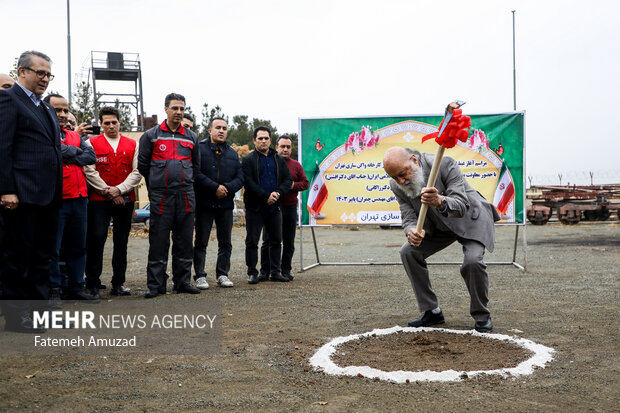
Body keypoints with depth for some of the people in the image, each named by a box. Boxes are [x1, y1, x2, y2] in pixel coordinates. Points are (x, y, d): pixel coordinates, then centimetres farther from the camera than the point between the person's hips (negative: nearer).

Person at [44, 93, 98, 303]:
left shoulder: (75, 136, 19)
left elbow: (91, 156, 6)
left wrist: (68, 158, -8)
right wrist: (76, 151, -5)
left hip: (79, 198, 7)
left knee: (78, 246, 12)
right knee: (52, 248, -3)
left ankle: (76, 287, 21)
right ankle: (53, 290, 5)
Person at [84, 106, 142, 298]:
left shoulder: (132, 145, 10)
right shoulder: (92, 143, 4)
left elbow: (137, 172, 3)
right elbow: (90, 171, -4)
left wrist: (120, 189, -10)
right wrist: (108, 192, -10)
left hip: (125, 200, 3)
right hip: (99, 200, -2)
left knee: (122, 242, 6)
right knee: (96, 238, -9)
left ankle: (118, 283, 14)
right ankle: (93, 284, 1)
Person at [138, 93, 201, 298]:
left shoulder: (191, 137, 13)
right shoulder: (151, 136, 4)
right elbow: (142, 165, 9)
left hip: (186, 196, 3)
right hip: (161, 196, -3)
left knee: (184, 241, 6)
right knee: (158, 242, -2)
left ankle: (183, 281, 15)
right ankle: (155, 284, 5)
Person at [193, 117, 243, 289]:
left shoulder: (232, 154, 15)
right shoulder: (199, 149, -1)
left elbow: (240, 177, 8)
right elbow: (196, 173, -13)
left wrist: (227, 188, -11)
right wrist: (215, 188, -17)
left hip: (226, 204, 5)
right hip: (204, 203, -4)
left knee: (225, 243, 9)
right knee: (201, 242, 1)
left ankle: (222, 274, 18)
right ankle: (200, 276, 7)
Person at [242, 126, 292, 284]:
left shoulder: (279, 160, 13)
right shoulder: (248, 160, -1)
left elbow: (288, 179, 8)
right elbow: (248, 182, -12)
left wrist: (278, 193, -11)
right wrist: (266, 196, -19)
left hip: (274, 207, 4)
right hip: (254, 207, -4)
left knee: (276, 241, 9)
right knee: (252, 241, 1)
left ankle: (275, 272, 19)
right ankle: (252, 273, 10)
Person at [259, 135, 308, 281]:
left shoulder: (296, 165, 12)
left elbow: (305, 183, 9)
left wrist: (293, 185, -9)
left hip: (290, 207, 3)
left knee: (289, 242, 7)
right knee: (268, 241, 0)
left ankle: (286, 271, 16)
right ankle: (265, 271, 7)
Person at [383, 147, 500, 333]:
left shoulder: (444, 164, -33)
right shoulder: (397, 185, -17)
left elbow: (461, 206, -38)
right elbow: (409, 217, -16)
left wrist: (440, 202, -60)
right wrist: (412, 231, -41)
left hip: (469, 217, -5)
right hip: (438, 225, 6)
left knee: (473, 261, -26)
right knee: (408, 252, -9)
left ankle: (482, 316, 0)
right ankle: (431, 311, 4)